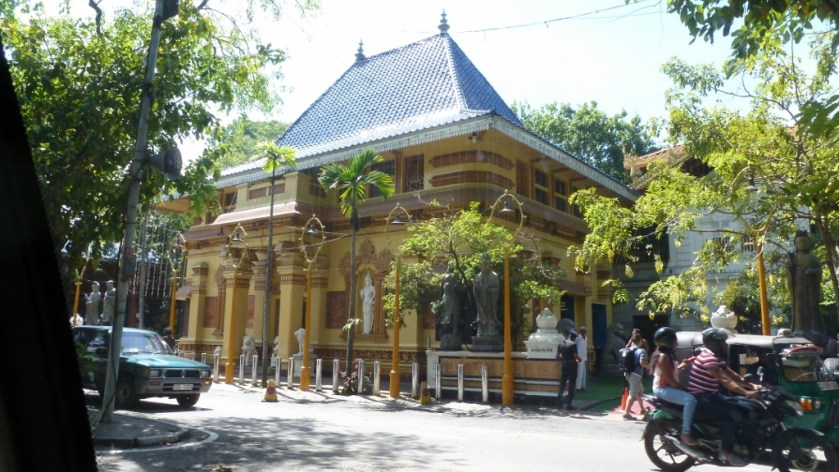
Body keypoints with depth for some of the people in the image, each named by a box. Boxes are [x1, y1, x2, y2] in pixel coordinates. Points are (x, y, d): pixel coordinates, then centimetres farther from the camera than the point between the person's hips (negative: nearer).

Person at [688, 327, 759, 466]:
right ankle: (725, 451, -16)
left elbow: (732, 375, 11)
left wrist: (752, 387, 0)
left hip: (711, 394, 10)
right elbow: (723, 380, -28)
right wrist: (746, 392, -34)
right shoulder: (708, 357, -20)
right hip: (700, 397, -10)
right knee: (734, 413, -22)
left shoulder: (717, 357, 13)